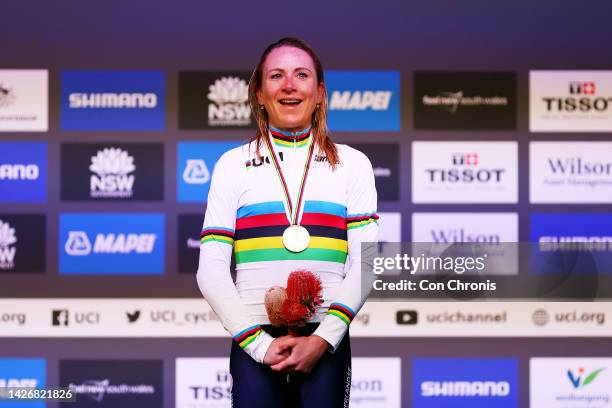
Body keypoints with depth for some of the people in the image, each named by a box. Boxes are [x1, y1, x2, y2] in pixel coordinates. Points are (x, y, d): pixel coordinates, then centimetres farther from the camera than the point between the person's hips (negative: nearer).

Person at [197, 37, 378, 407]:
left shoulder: (352, 164, 9)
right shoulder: (233, 165, 8)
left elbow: (365, 262, 2)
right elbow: (212, 270, 2)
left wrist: (324, 338, -10)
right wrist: (258, 342, -8)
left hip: (326, 345, 0)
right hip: (254, 344, 0)